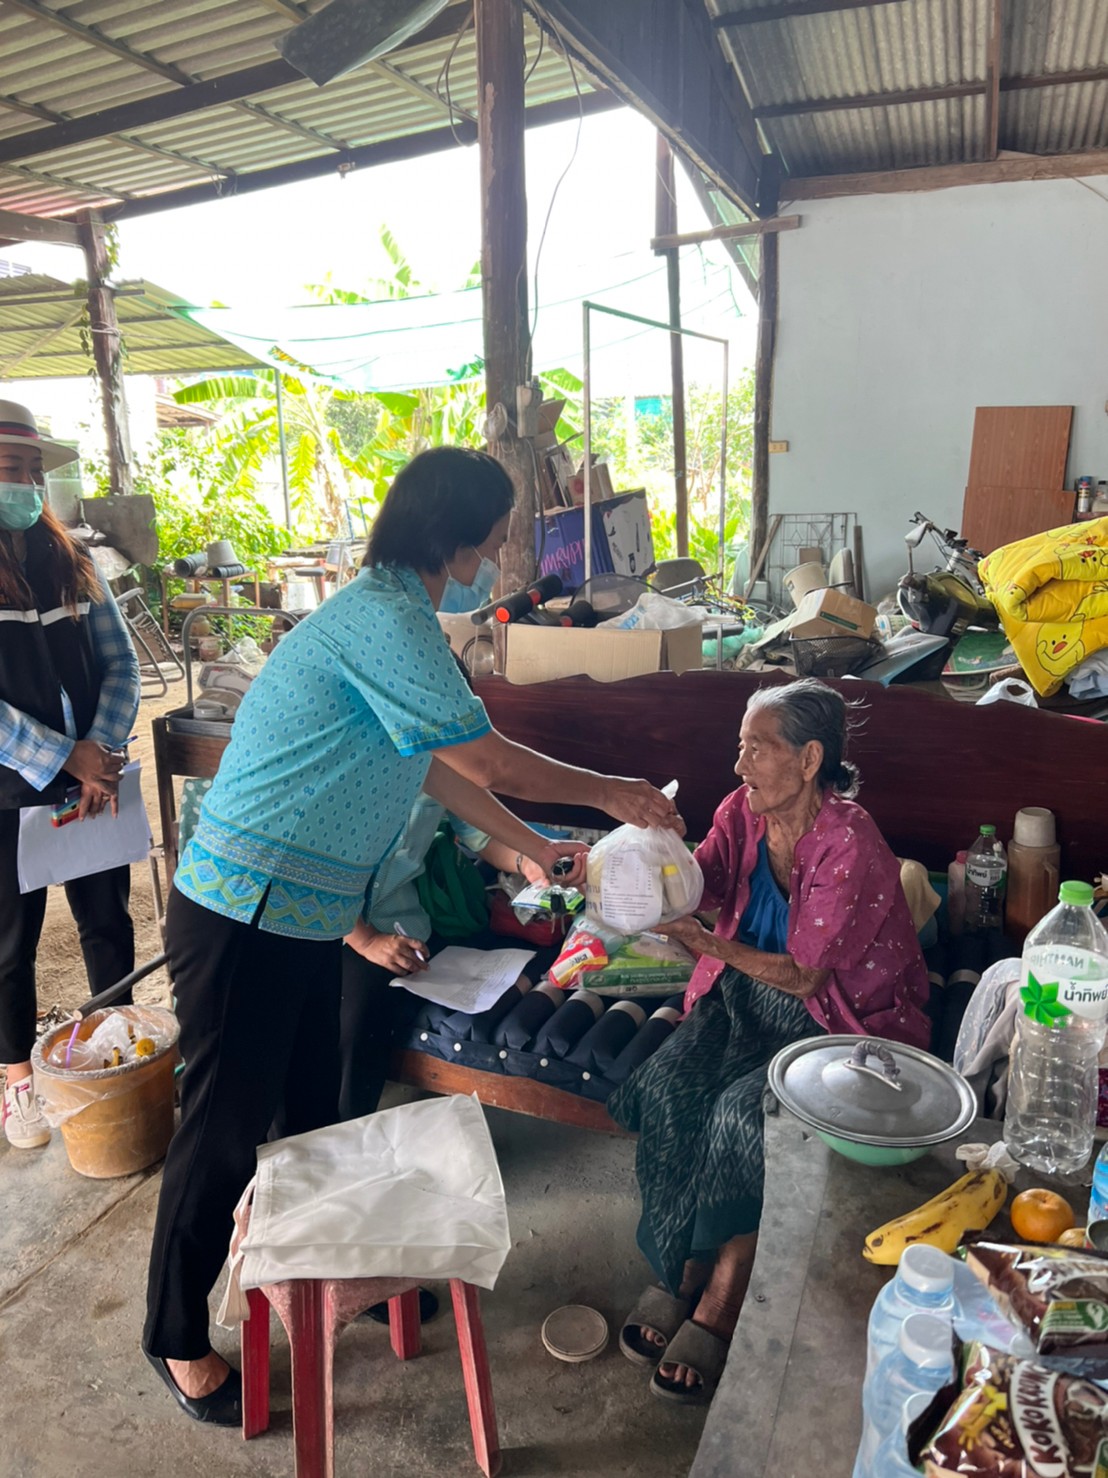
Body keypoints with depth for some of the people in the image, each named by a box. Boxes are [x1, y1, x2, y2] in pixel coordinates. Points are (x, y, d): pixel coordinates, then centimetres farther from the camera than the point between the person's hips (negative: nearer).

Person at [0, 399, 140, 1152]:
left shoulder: (71, 560, 5)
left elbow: (121, 661, 3)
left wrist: (102, 746, -12)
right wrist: (64, 758, -20)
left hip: (95, 779, 4)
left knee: (109, 921, 14)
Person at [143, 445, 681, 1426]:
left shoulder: (390, 615, 11)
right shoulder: (386, 622, -22)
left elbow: (434, 767, 17)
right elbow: (492, 764, -18)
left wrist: (532, 849, 20)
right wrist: (612, 792, -3)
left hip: (302, 915, 10)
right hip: (246, 914, -9)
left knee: (313, 1108, 22)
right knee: (227, 1125, 6)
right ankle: (177, 1338, 28)